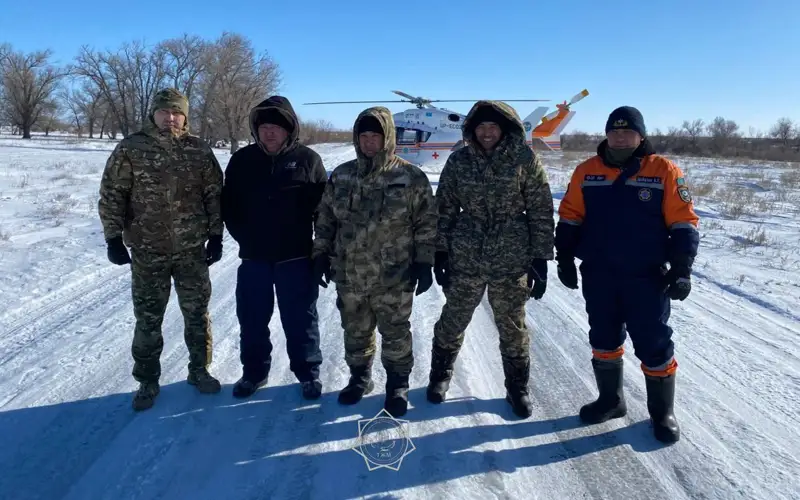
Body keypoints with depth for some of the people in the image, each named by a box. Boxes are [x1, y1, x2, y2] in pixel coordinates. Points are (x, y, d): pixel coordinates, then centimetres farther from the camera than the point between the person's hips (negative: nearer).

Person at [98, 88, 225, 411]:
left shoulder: (199, 151, 2)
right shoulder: (131, 149, -2)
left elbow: (214, 196, 6)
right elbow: (111, 195, 0)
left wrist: (216, 236, 2)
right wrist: (113, 238, -5)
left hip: (192, 250, 1)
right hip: (147, 251, -1)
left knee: (197, 313, 11)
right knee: (148, 319, 8)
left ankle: (199, 370, 28)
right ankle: (148, 381, 23)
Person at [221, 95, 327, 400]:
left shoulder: (307, 159, -3)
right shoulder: (242, 160, 4)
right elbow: (229, 205, 10)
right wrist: (243, 237, 0)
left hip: (295, 257, -3)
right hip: (253, 257, 3)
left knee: (300, 319, 7)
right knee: (252, 319, 13)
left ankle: (308, 372, 23)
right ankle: (254, 371, 31)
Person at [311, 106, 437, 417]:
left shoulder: (411, 177, -6)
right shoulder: (341, 176, 5)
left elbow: (426, 223, -4)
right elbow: (326, 220, 11)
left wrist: (424, 262, -7)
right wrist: (321, 255, 9)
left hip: (394, 277, -3)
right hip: (349, 275, 4)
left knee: (395, 334, 10)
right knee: (355, 333, 17)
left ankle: (398, 385, 28)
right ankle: (359, 378, 38)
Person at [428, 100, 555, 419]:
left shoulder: (525, 159, -5)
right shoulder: (458, 160, 0)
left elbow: (541, 212, -2)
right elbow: (445, 209, 6)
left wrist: (541, 259, -4)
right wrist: (440, 252, 3)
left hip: (512, 261, -1)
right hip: (465, 259, 2)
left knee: (513, 327, 11)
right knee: (452, 321, 13)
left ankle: (517, 388, 32)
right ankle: (440, 375, 37)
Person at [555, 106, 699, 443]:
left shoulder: (664, 171, -4)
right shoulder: (586, 171, 3)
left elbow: (683, 223, -4)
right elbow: (569, 218, 7)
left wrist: (681, 270, -9)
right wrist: (565, 258, 3)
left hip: (646, 277, -2)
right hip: (598, 275, 3)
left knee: (654, 347, 4)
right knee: (603, 341, 14)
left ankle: (662, 412, 24)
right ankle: (610, 399, 33)